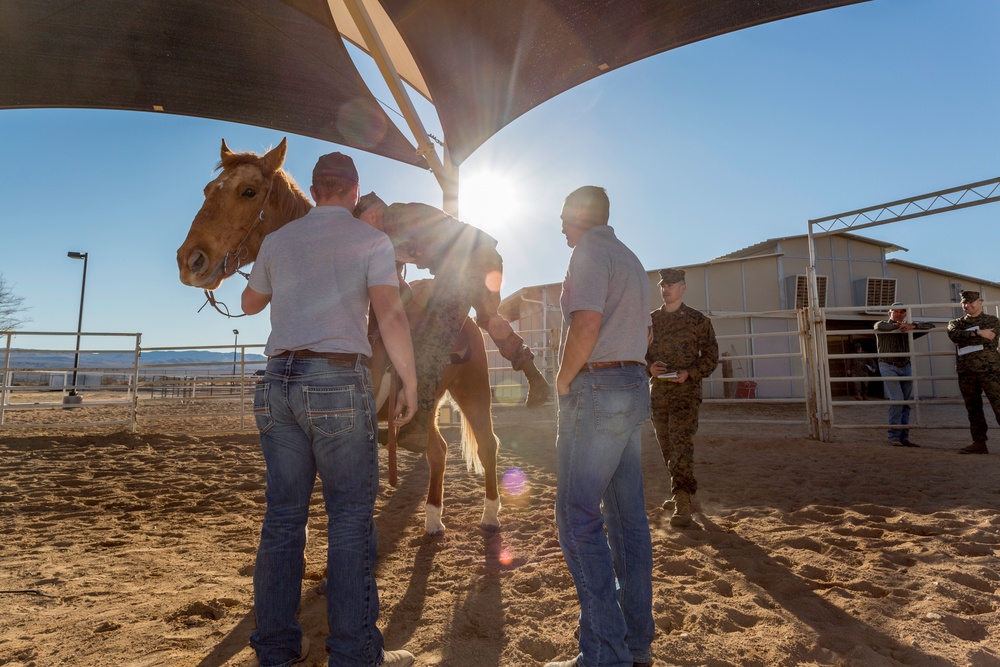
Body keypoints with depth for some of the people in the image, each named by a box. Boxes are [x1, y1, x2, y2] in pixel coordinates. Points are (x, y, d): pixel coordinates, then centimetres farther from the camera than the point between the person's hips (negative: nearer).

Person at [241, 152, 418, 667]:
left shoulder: (277, 241, 13)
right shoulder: (372, 241, 0)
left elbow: (250, 303, 28)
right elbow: (391, 316, -12)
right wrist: (409, 383, -5)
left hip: (279, 382, 5)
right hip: (340, 380, -4)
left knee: (283, 516, 12)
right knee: (351, 517, 2)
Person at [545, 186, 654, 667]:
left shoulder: (590, 252, -6)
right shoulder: (631, 259, 22)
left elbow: (586, 325, -21)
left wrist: (562, 382, -8)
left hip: (597, 388, -9)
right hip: (634, 388, 10)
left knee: (578, 519, -6)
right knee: (628, 518, 10)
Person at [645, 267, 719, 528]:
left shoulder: (697, 320, 0)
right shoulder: (650, 319, 10)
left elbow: (711, 355, 0)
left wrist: (689, 373, -15)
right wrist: (650, 367, -8)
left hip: (685, 390, -4)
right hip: (657, 389, 5)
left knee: (681, 443, -13)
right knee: (666, 446, 12)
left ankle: (683, 504, -12)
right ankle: (680, 493, 29)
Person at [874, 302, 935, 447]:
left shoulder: (908, 330, 14)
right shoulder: (881, 325, 2)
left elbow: (930, 326, 4)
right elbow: (880, 326, -24)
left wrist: (913, 325, -13)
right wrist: (899, 325, -10)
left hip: (906, 367, 5)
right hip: (889, 366, -5)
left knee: (906, 402, 3)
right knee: (897, 400, -16)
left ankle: (904, 437, 9)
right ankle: (893, 437, -10)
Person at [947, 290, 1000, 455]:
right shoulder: (956, 323, 16)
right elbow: (953, 335, -7)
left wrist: (964, 336, -1)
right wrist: (977, 333, -15)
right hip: (966, 371, 4)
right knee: (973, 408, 6)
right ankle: (979, 443, 12)